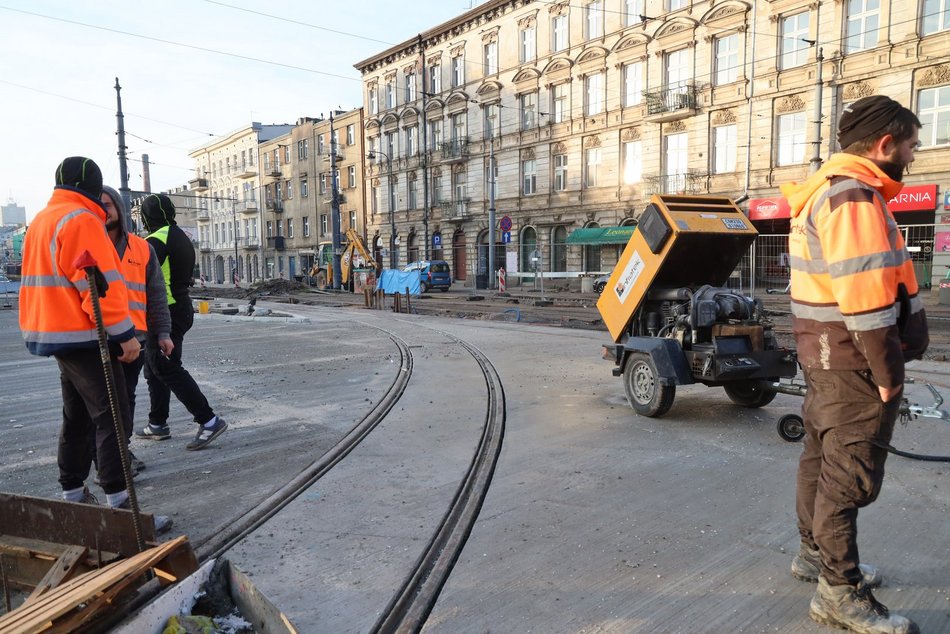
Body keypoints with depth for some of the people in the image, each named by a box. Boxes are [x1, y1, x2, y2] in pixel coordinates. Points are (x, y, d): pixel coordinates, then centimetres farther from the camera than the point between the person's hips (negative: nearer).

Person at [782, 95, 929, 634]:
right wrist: (888, 372, -18)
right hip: (854, 361, -10)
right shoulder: (855, 197, -19)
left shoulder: (829, 189, 15)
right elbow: (865, 298, -25)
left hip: (829, 354, 10)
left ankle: (815, 553, 34)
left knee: (824, 457, 19)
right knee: (850, 474, -2)